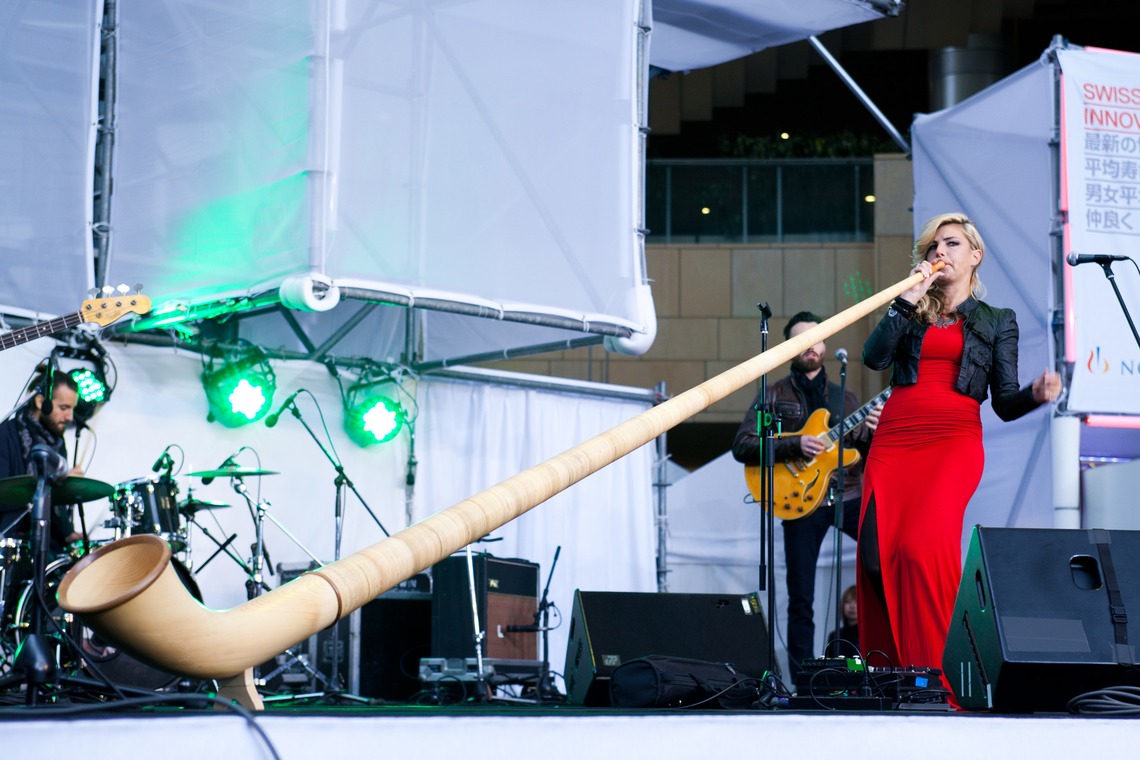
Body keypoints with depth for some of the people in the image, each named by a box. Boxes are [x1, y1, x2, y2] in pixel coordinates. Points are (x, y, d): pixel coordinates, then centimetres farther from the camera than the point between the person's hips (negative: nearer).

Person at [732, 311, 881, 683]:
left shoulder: (844, 398, 17)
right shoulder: (774, 395, 7)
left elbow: (866, 456, 14)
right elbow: (742, 446, -4)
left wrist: (874, 434, -9)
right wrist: (795, 445, -15)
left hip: (848, 495, 2)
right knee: (801, 600, -2)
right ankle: (802, 681, 6)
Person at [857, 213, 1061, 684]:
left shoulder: (997, 321, 17)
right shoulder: (913, 311, 21)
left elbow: (1005, 403, 9)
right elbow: (874, 357, 2)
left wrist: (1037, 394, -12)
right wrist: (908, 300, -2)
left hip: (954, 440, -3)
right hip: (893, 440, 3)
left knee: (921, 548, -25)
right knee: (876, 554, -11)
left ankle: (936, 677, -19)